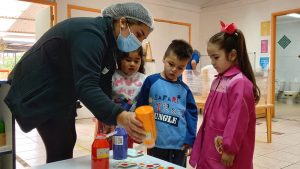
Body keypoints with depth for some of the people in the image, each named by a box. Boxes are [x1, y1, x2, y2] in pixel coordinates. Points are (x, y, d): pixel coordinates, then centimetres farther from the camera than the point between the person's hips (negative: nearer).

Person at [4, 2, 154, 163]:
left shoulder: (108, 41, 5)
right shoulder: (91, 34, -27)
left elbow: (102, 85, 5)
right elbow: (86, 87, -39)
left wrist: (108, 120, 0)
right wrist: (119, 116, -51)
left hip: (59, 93, 10)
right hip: (39, 92, -10)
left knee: (67, 142, 15)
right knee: (61, 150, -9)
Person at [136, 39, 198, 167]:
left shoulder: (184, 89, 0)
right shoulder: (151, 81, -6)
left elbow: (191, 114, 2)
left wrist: (190, 139, -2)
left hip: (179, 144, 2)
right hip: (155, 143, -1)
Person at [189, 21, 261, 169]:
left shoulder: (240, 83, -19)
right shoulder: (219, 80, 9)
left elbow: (237, 121, -20)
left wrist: (229, 150, -16)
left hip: (225, 153, -8)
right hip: (210, 148, 8)